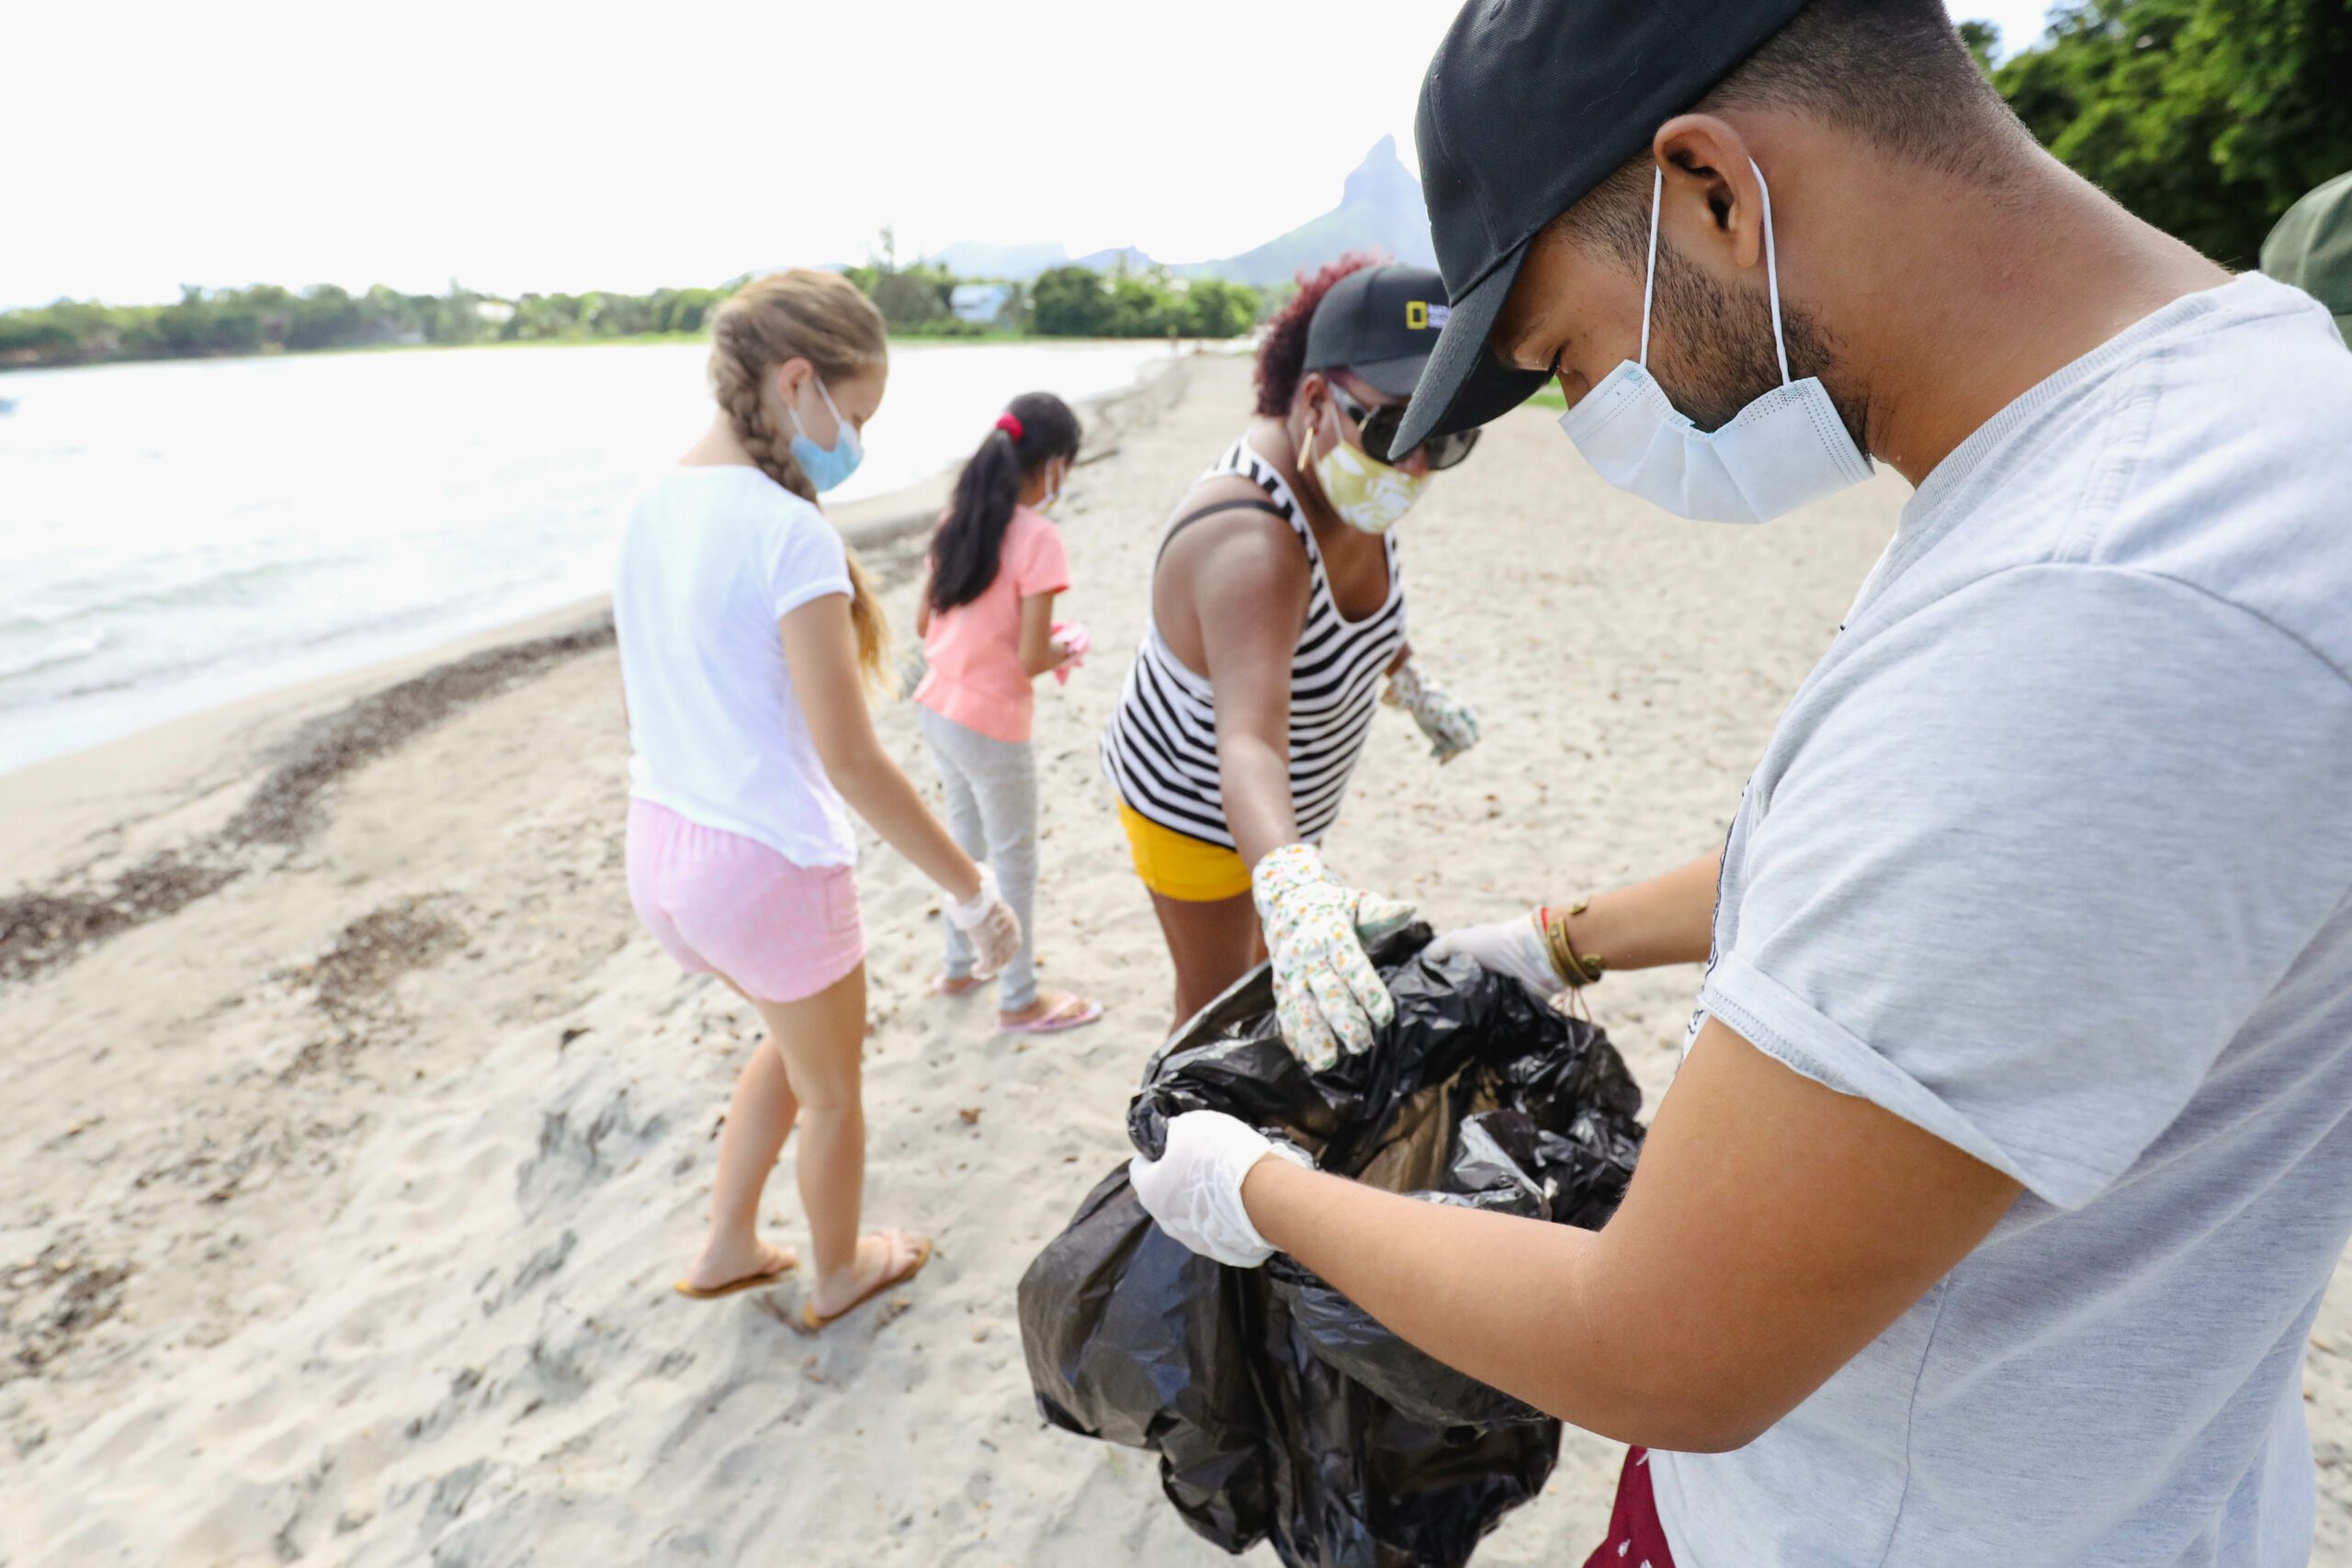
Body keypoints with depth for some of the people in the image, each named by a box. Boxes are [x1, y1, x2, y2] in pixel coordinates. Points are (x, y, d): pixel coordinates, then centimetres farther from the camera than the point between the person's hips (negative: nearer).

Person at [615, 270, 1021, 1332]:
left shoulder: (655, 507, 3)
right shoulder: (792, 533, -22)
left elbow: (641, 698, 12)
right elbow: (851, 761, -23)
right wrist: (973, 892, -14)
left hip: (661, 846, 8)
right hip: (771, 863, -8)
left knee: (797, 1037, 32)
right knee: (831, 1087, 19)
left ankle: (726, 1247, 44)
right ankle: (838, 1274, 44)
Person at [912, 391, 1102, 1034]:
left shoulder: (957, 520, 3)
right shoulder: (1038, 538, -19)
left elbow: (926, 623, 9)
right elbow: (1031, 660, -21)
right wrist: (1064, 649, 0)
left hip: (938, 710, 8)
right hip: (992, 727, -7)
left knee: (967, 844, 25)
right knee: (1014, 865, 10)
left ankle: (959, 968, 41)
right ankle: (1019, 1000, 25)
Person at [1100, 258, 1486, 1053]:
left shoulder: (1347, 478, -14)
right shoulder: (1250, 546, -41)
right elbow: (1248, 746, -56)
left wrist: (1414, 682, 18)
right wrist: (1291, 885, -73)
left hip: (1285, 805, 9)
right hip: (1197, 807, -9)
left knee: (1271, 955, 30)